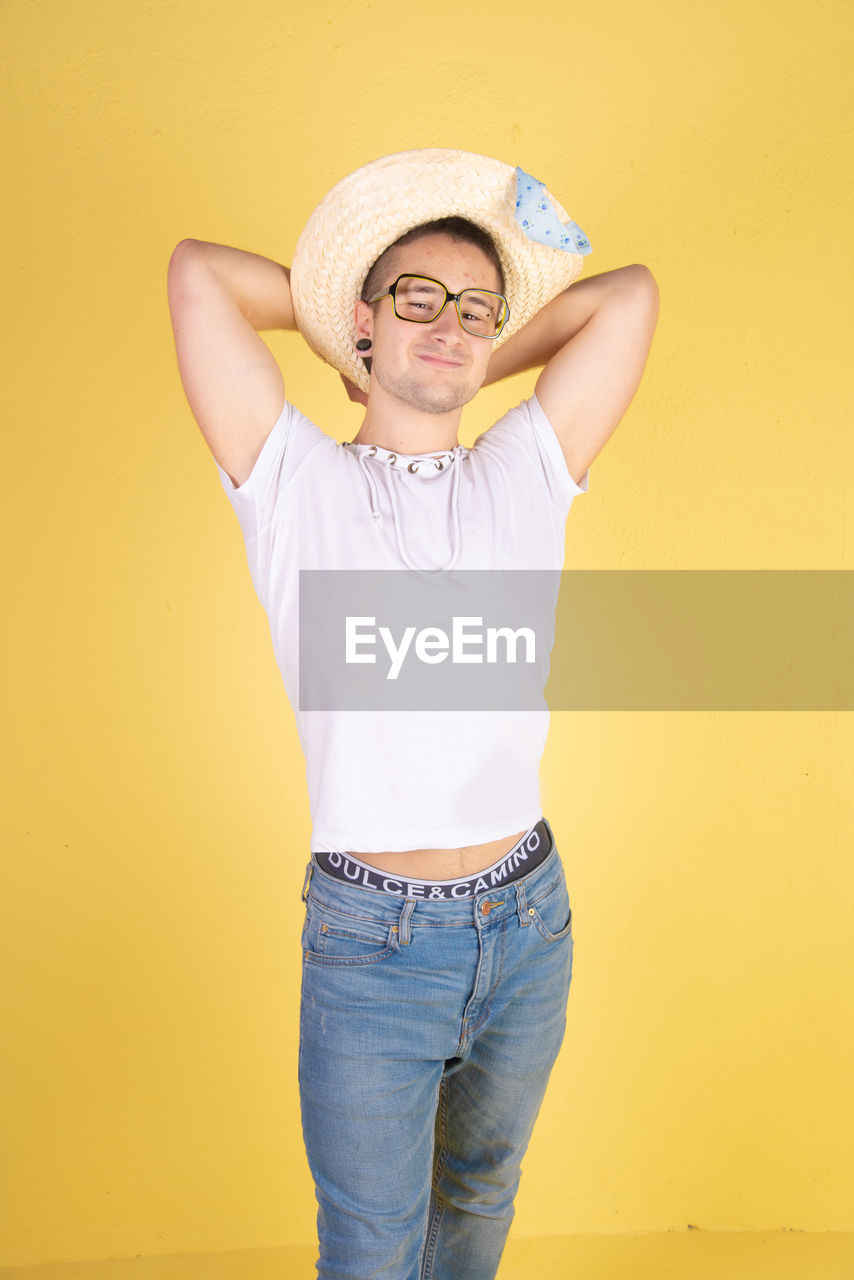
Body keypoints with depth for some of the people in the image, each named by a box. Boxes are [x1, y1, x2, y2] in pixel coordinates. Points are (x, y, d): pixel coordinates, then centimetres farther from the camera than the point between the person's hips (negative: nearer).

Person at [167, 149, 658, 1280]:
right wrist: (344, 311, 6)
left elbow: (630, 295, 4)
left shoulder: (526, 476, 3)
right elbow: (199, 274, -8)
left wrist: (473, 369, 8)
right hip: (371, 943, -3)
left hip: (530, 924, 3)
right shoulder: (295, 485, -3)